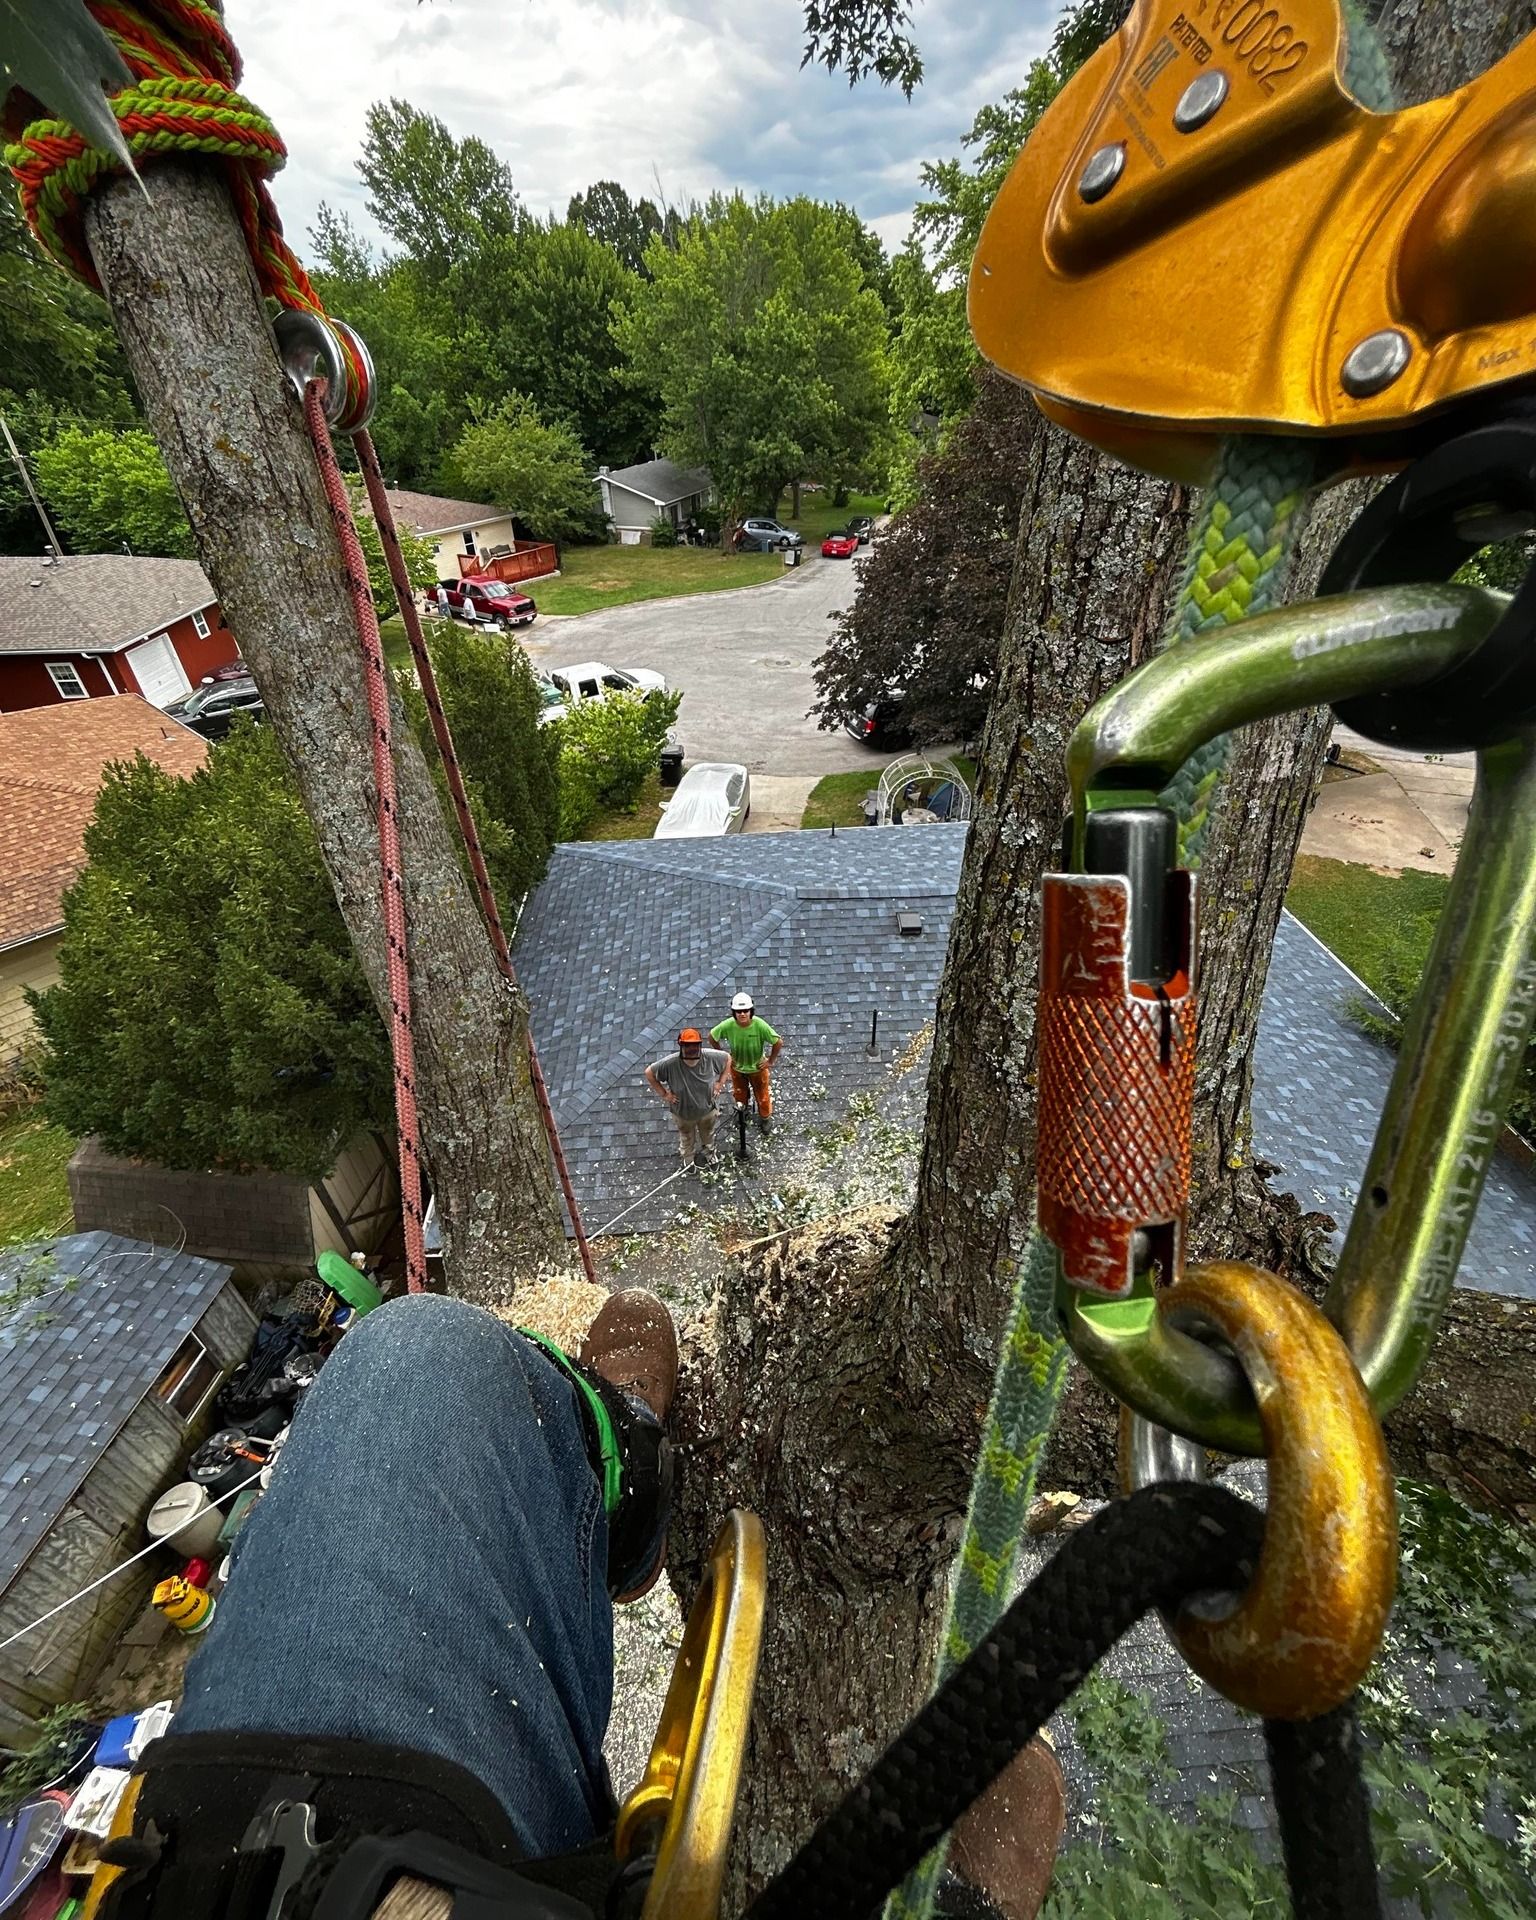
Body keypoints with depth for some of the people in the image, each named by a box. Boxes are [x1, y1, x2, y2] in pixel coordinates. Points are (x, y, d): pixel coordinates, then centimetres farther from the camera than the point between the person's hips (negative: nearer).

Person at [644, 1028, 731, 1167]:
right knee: (687, 1138, 31)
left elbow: (728, 1058, -10)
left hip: (707, 1109, 1)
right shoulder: (670, 1063, -35)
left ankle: (705, 1150, 66)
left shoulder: (711, 1057, -30)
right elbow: (649, 1073, -19)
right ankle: (688, 1158, 63)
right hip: (682, 1113, -1)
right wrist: (664, 1094, -17)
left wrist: (720, 1083, -11)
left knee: (707, 1135, 32)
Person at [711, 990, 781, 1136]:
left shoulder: (760, 1025, -35)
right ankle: (741, 1113, 62)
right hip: (737, 1067, 2)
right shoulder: (728, 1025, -31)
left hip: (757, 1068, -2)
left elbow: (778, 1043, -24)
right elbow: (711, 1036, -11)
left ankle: (765, 1117, 52)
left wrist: (770, 1061, -14)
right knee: (739, 1094, 29)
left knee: (763, 1096, 21)